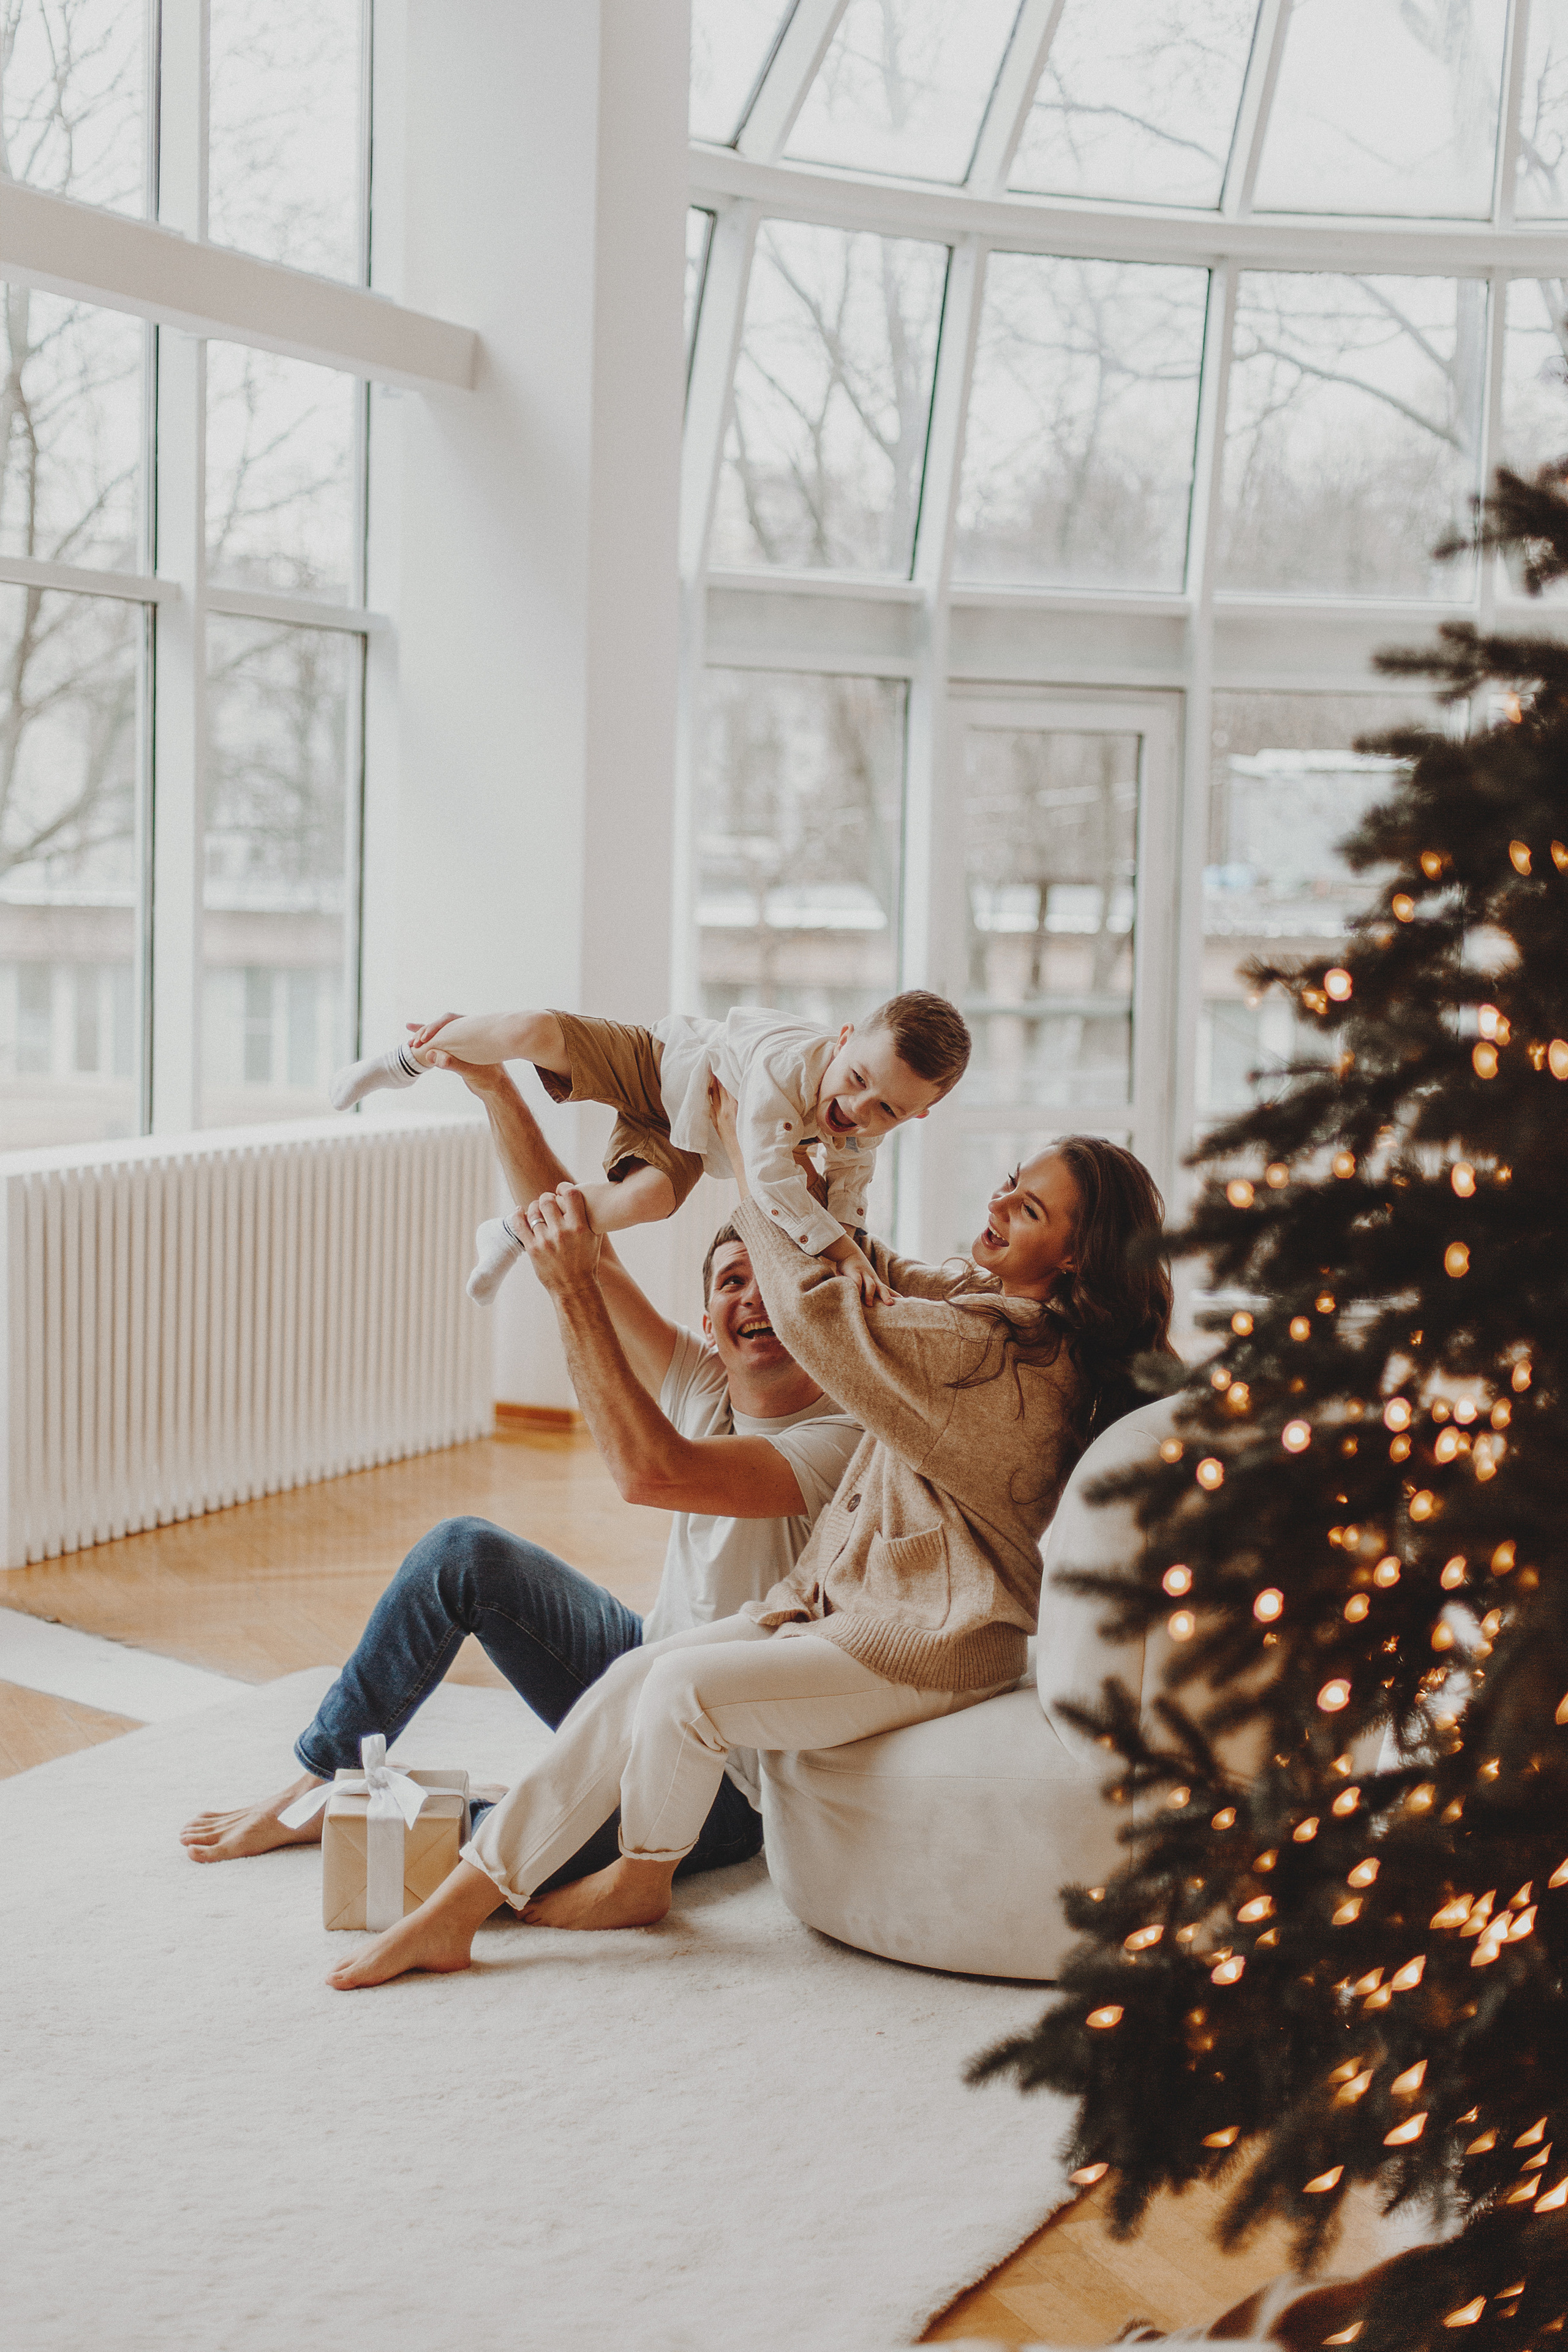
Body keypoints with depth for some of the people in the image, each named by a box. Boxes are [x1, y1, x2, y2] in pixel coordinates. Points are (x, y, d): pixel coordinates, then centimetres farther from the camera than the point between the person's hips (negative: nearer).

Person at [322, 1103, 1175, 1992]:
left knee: (684, 1686, -23)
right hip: (842, 1603, 9)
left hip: (923, 1648, -9)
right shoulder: (980, 1297, 6)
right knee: (634, 1677, -7)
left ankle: (643, 1880, 5)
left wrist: (749, 1149, -18)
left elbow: (817, 1311, -28)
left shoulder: (1014, 1356, -24)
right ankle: (453, 1909, -7)